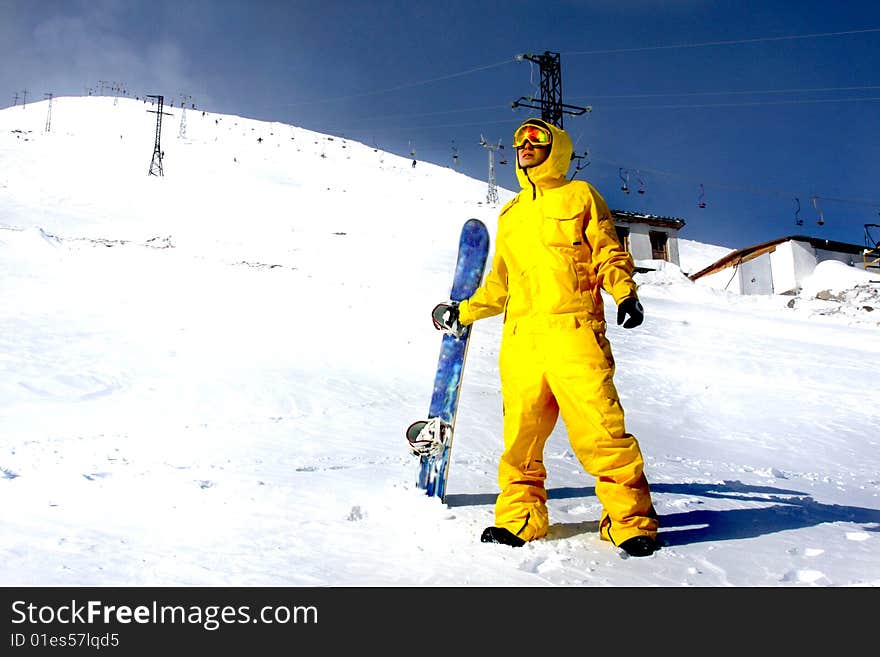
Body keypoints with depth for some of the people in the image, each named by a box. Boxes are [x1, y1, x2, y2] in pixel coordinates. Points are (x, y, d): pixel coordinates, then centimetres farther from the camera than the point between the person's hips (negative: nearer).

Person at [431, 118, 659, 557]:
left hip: (572, 330, -4)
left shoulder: (580, 196, 14)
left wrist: (625, 293, -9)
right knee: (521, 434, -2)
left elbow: (609, 254, 7)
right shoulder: (510, 215, 27)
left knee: (599, 429, -11)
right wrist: (462, 312, 26)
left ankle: (631, 522, 0)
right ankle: (520, 517, 11)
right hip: (520, 336, 4)